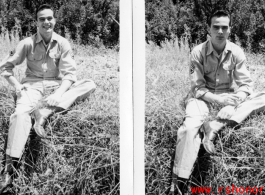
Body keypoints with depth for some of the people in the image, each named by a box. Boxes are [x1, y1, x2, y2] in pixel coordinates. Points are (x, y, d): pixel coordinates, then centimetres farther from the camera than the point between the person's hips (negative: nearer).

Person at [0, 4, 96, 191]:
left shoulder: (63, 43, 0)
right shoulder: (27, 44, -2)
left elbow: (69, 73, -5)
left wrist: (59, 93, -22)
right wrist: (17, 85, -10)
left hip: (57, 86, 2)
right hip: (33, 85, -2)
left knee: (89, 84, -21)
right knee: (21, 113, -33)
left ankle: (45, 112, -35)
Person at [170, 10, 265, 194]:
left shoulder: (237, 52, -6)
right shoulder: (198, 52, -12)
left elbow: (246, 84, -6)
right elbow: (198, 88, -14)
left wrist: (234, 102, -27)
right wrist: (218, 100, -31)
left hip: (228, 95, 3)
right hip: (203, 96, -3)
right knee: (190, 127, -33)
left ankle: (215, 126, -31)